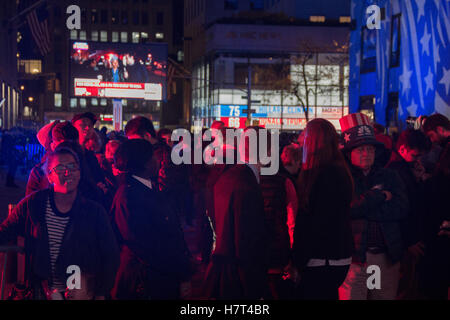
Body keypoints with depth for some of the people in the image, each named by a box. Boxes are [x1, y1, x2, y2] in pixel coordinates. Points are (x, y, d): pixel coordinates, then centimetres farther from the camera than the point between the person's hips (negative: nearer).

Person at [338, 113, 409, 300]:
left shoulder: (389, 177, 13)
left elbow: (401, 209, -1)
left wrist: (363, 207, -9)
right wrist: (379, 196, -7)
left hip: (388, 257, 4)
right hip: (353, 258, -4)